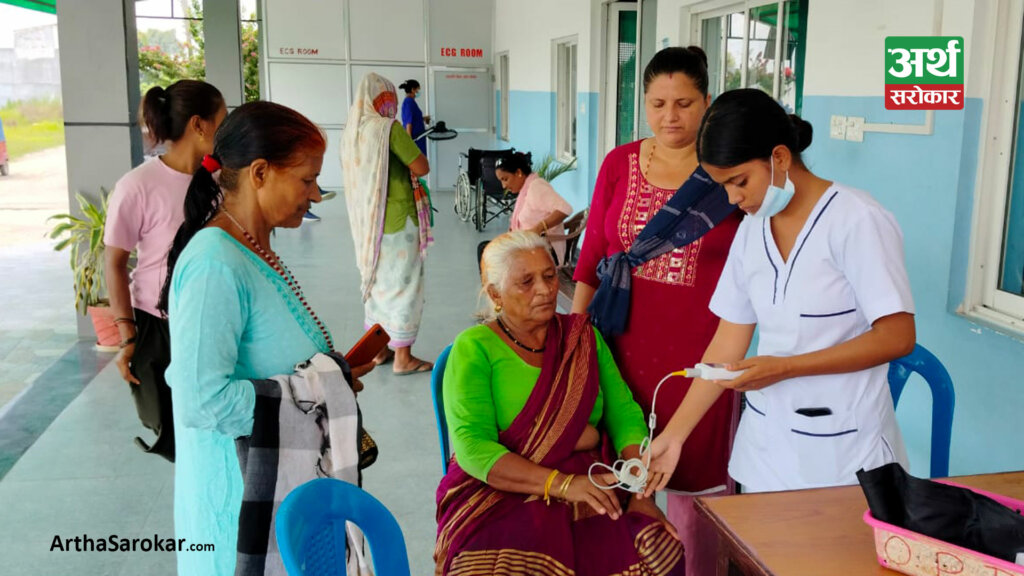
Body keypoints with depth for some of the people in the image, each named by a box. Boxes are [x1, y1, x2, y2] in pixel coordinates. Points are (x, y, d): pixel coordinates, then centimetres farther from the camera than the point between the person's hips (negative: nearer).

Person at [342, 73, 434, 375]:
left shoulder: (352, 131, 7)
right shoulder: (389, 128, -16)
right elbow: (422, 167, -18)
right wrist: (408, 143, 1)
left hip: (366, 222, 8)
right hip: (397, 220, -8)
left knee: (375, 281, 16)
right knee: (402, 283, 0)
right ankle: (402, 356, 5)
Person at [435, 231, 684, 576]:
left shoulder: (584, 337, 12)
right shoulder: (474, 349, -1)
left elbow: (624, 415, 6)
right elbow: (473, 447, -12)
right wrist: (563, 484, -22)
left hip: (590, 482, 4)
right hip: (501, 490, -3)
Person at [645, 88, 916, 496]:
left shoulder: (857, 221, -15)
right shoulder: (751, 231, 4)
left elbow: (897, 337, -17)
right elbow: (729, 342, 4)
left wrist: (785, 367, -21)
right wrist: (674, 434, 0)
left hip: (841, 449, -5)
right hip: (765, 440, 5)